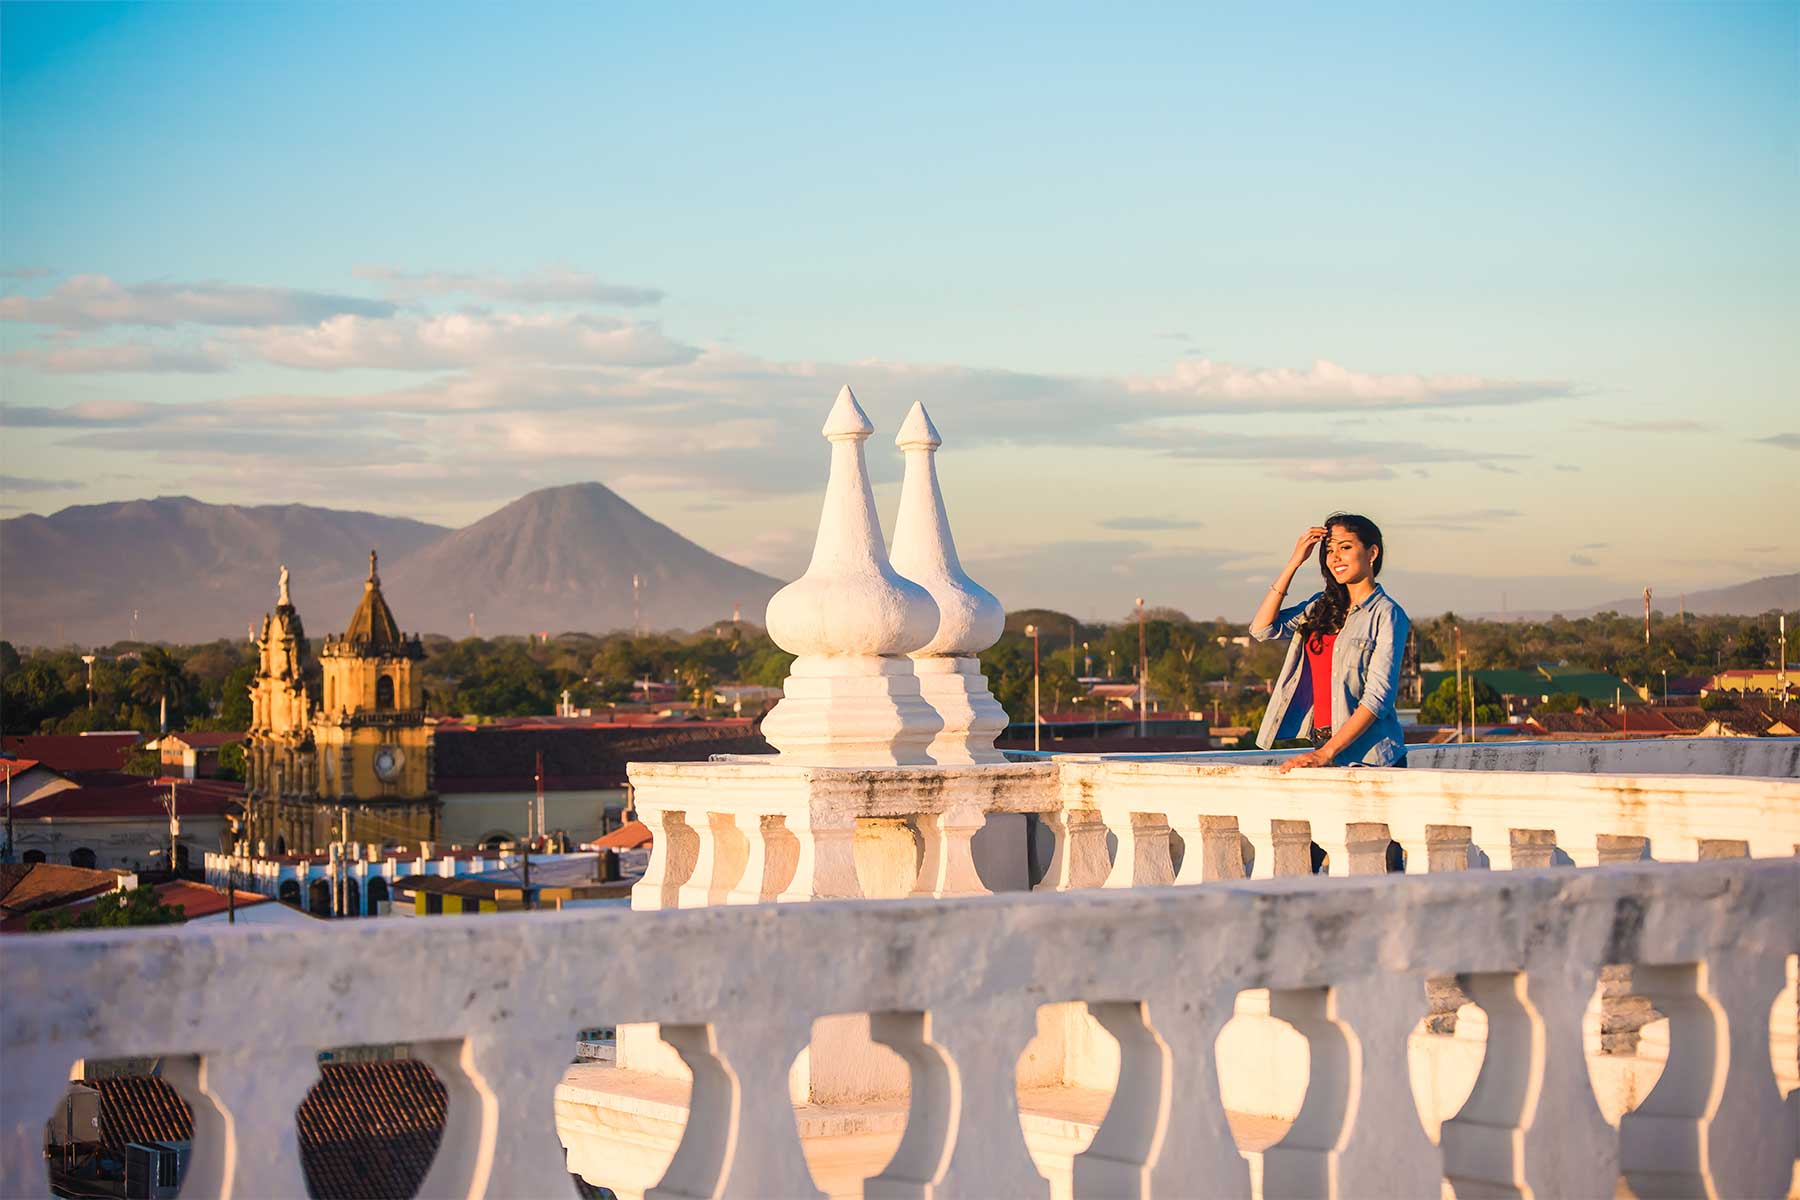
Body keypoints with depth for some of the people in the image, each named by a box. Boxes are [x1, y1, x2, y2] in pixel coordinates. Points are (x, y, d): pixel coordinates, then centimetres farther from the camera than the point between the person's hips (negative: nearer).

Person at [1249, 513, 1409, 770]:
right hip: (1322, 746, 5)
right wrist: (1293, 563, 3)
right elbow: (1262, 629, 5)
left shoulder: (1386, 615, -5)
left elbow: (1377, 698, -12)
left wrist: (1326, 753, -19)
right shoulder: (1322, 606, 15)